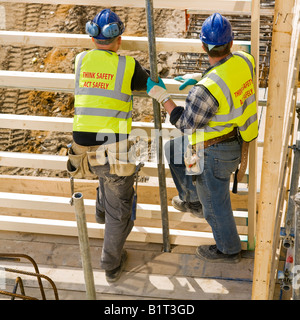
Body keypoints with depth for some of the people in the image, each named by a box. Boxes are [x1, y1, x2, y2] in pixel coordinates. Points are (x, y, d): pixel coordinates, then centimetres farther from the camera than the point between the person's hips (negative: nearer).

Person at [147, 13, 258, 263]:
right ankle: (192, 200, 42)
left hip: (214, 153, -9)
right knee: (173, 150, 25)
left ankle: (228, 250, 39)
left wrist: (162, 97, -11)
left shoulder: (207, 89, -35)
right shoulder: (244, 61, -13)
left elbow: (186, 123, -19)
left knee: (215, 204, 15)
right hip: (237, 138, 9)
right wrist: (199, 77, 8)